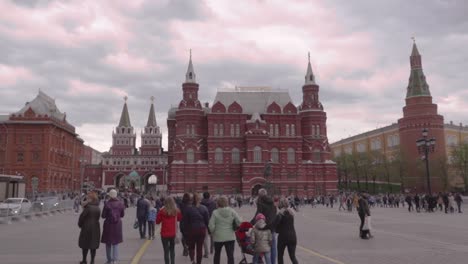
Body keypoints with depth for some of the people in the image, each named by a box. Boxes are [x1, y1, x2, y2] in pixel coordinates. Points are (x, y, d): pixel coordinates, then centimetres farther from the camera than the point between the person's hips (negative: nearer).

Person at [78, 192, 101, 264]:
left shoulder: (88, 207, -16)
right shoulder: (98, 208, 3)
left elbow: (82, 217, -11)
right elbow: (98, 218, 6)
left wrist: (80, 224, 5)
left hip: (87, 227, -5)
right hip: (96, 227, 5)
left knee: (85, 244, 9)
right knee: (94, 245, 10)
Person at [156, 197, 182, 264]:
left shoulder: (162, 211, -11)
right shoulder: (176, 211, -6)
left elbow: (157, 221, -3)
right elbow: (180, 218, 12)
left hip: (165, 234, -2)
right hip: (174, 233, 3)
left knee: (166, 251, 4)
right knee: (172, 249, 20)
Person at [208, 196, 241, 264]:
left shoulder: (215, 212, -11)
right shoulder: (232, 211, -5)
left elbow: (211, 226, -12)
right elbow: (239, 222, -6)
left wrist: (213, 232, 6)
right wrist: (234, 228, 11)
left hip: (218, 237, 0)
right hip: (230, 237, 0)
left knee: (217, 254, 20)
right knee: (230, 255, 2)